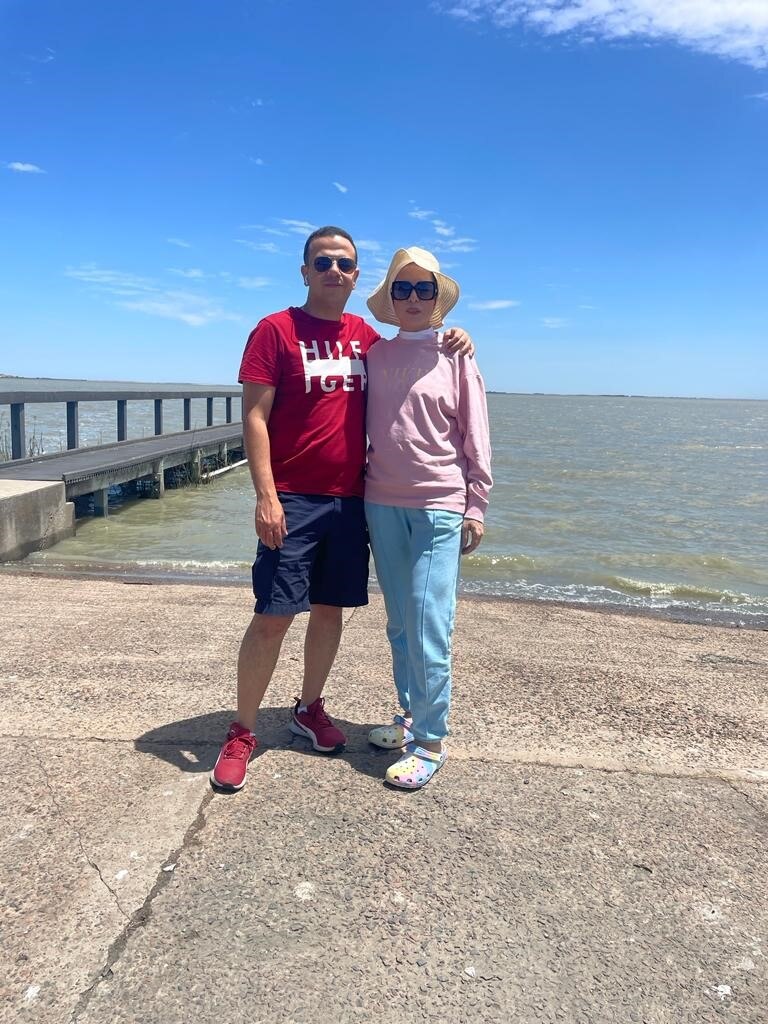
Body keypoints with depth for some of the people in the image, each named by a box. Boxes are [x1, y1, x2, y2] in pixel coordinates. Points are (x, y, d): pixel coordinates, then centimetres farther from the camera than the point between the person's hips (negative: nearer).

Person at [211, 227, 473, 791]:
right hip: (294, 501, -5)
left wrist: (450, 342, 6)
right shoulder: (276, 330, -3)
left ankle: (310, 708, 32)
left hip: (351, 500, 5)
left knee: (331, 609, 12)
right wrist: (266, 497, -17)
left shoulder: (367, 337, 11)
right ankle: (242, 733, 11)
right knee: (273, 617, -4)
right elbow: (255, 417, -8)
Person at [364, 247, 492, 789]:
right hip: (383, 504, 4)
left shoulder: (454, 354, 0)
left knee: (429, 623, -7)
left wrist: (476, 506, -3)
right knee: (400, 622, 12)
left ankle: (430, 741, 5)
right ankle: (412, 714, 28)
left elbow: (475, 437, 0)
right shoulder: (375, 356, 9)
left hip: (438, 505, -4)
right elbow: (361, 426, 14)